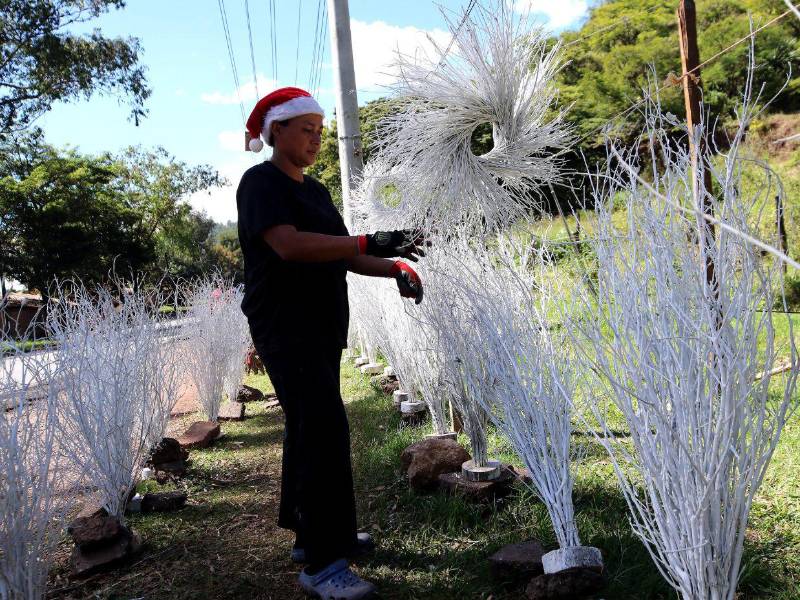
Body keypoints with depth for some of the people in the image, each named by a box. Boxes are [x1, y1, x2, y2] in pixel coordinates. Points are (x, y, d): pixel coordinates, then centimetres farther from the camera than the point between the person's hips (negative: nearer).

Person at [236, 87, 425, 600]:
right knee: (325, 430, -15)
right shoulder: (261, 182, -9)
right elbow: (288, 245, -25)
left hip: (322, 327, 9)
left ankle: (311, 533, 27)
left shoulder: (314, 190, 18)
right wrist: (372, 241, -29)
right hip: (285, 326, -9)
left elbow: (342, 255, 14)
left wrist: (394, 267, -3)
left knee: (309, 428, 14)